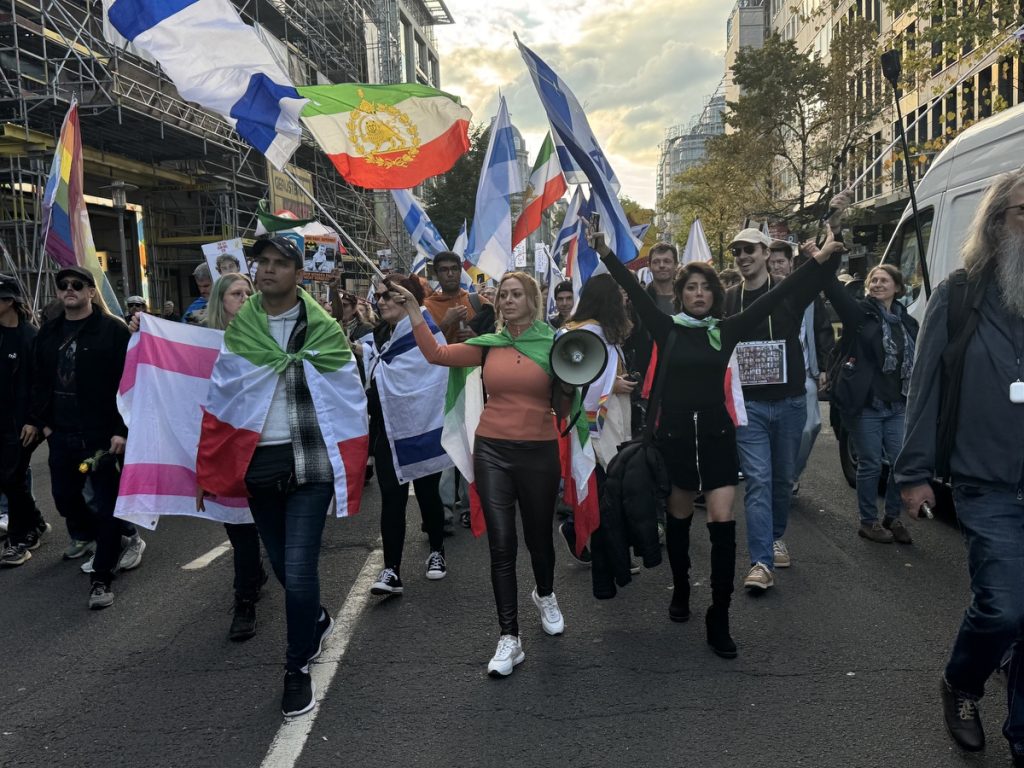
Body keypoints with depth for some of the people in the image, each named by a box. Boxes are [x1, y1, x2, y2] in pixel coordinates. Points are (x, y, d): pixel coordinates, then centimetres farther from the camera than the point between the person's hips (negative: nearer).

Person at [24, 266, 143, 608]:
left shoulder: (113, 330, -10)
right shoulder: (48, 332, 11)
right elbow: (40, 381, 19)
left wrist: (122, 429, -19)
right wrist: (36, 420, 15)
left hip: (101, 434, -6)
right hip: (61, 433, 6)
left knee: (106, 504, 0)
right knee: (64, 496, 17)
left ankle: (102, 577, 9)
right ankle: (88, 534, 47)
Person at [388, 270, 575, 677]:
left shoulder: (553, 344, -1)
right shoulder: (489, 345, 5)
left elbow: (563, 402, 3)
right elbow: (436, 353, -1)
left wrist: (571, 386, -17)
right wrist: (413, 310, -3)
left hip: (538, 452, -1)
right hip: (492, 450, 1)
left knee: (539, 535, 15)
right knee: (501, 545, -1)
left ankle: (545, 595, 47)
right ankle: (509, 638, 7)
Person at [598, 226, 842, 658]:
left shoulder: (727, 330, 3)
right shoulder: (666, 328, 0)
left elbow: (775, 297, -1)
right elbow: (635, 292, -9)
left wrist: (820, 261, -5)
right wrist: (606, 255, -19)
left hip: (716, 433, 0)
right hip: (674, 433, 0)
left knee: (723, 523, -7)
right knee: (679, 517, 14)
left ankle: (718, 619, 3)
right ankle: (680, 590, 37)